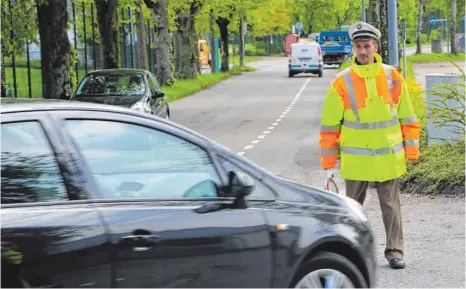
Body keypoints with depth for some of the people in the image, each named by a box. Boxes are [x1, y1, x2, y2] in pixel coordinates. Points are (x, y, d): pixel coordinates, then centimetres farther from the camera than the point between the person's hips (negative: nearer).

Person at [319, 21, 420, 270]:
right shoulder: (342, 83, -5)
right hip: (355, 159, -1)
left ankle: (394, 251, 14)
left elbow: (407, 117, 7)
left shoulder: (393, 78, 0)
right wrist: (329, 159, 0)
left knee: (391, 206, 6)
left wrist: (411, 149, 5)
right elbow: (330, 124, 0)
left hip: (389, 157, 1)